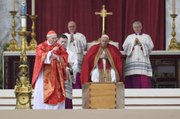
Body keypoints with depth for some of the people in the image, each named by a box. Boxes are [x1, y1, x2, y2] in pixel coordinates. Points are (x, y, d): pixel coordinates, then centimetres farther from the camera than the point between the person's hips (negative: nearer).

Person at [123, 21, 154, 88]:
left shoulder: (146, 37, 14)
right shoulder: (129, 37, 18)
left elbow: (150, 47, 0)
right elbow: (125, 47, 5)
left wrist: (140, 44, -8)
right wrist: (133, 44, -7)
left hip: (143, 62, -1)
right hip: (131, 62, 1)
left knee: (144, 81, -11)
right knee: (132, 79, -9)